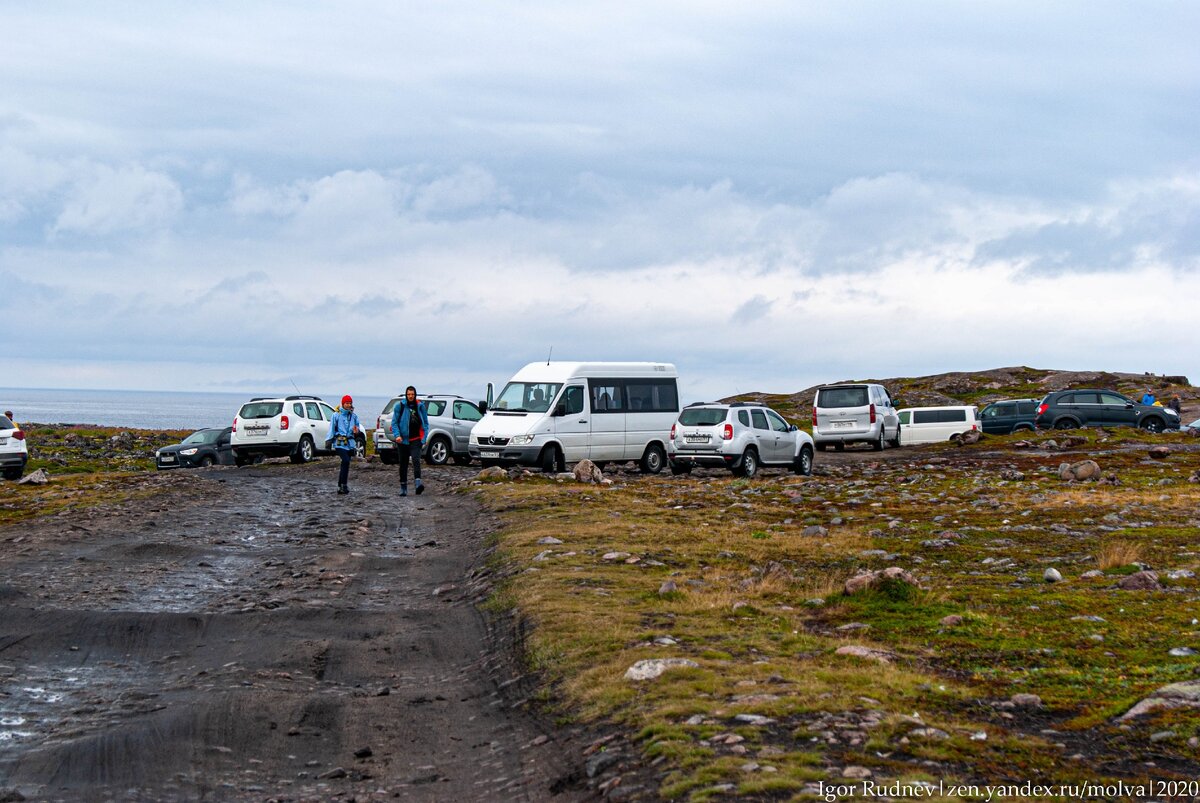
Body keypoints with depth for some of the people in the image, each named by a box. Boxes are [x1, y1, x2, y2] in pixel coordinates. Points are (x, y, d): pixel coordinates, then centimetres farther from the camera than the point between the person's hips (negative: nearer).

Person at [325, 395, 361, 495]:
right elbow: (332, 428, 5)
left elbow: (358, 428, 22)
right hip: (340, 443, -5)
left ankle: (340, 486, 11)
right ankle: (344, 485, -17)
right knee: (346, 461, -21)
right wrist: (329, 440, 1)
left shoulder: (354, 416, 14)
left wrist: (356, 431, -1)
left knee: (345, 464, 5)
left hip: (350, 443, 5)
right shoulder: (337, 415, 3)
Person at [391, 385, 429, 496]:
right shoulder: (400, 406, 1)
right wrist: (397, 435, -13)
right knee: (403, 464, 7)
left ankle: (418, 483, -34)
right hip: (403, 439, 1)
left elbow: (425, 423, 9)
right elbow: (394, 422, 2)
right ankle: (403, 487, 17)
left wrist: (424, 438, 0)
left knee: (416, 460, -21)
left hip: (416, 439, -1)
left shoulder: (420, 406, 4)